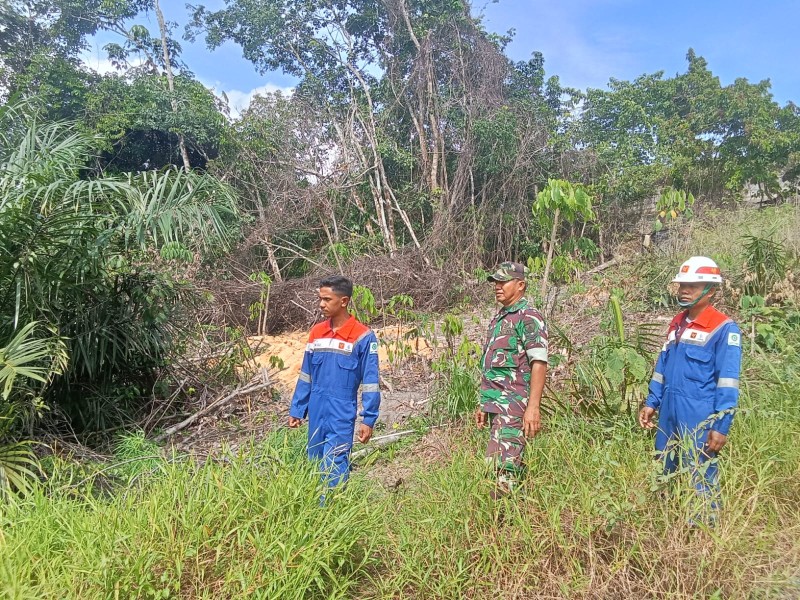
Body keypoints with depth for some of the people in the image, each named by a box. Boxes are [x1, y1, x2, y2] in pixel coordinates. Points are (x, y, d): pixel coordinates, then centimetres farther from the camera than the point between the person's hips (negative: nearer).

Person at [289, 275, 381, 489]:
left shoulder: (363, 336, -11)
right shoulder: (316, 332, 6)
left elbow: (370, 382, -9)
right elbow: (306, 376, 12)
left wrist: (368, 419, -11)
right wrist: (296, 410, 12)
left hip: (342, 417, -5)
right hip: (316, 414, 6)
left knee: (334, 470, -4)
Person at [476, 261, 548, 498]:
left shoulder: (528, 317, -8)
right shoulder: (499, 318, 18)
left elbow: (539, 363, -17)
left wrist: (533, 407, -24)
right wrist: (484, 403, 20)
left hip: (514, 406, -9)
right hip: (496, 405, 9)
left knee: (501, 468, -12)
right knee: (511, 466, 15)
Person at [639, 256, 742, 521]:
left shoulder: (724, 329, -11)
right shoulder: (677, 324, 11)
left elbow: (727, 383, -13)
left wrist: (721, 426, -16)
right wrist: (651, 402, 13)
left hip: (699, 421, -7)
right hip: (670, 416, 8)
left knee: (700, 482, 0)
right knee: (665, 477, 18)